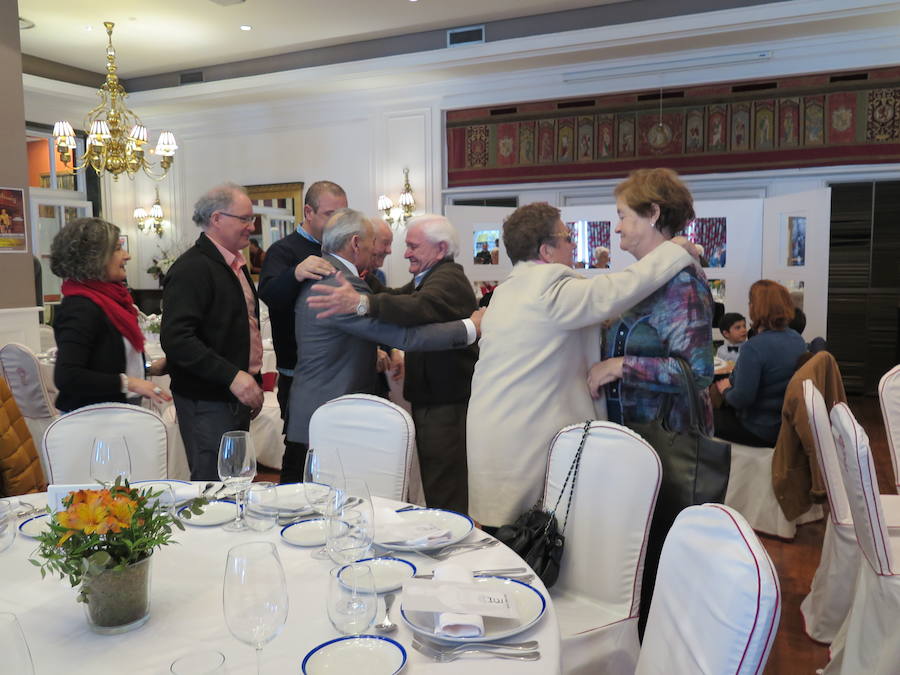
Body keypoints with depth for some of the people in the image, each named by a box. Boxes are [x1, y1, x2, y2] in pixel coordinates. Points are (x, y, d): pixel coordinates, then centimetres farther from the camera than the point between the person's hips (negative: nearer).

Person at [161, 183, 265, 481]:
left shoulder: (235, 264, 16)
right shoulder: (192, 268, -14)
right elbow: (175, 338, -24)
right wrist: (232, 376, -26)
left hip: (237, 397, 9)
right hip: (207, 404, -9)